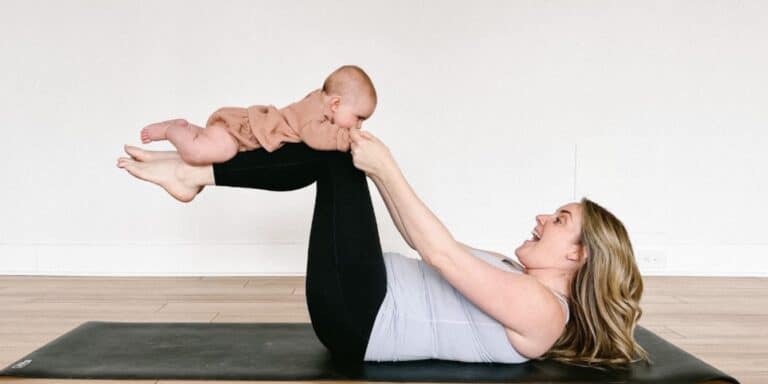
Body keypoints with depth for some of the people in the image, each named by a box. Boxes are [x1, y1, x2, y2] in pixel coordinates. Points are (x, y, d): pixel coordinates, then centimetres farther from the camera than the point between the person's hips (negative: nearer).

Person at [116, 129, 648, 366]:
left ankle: (198, 172, -5)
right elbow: (426, 242, 18)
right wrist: (379, 169, 13)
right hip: (367, 307, 9)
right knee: (333, 150, 5)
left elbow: (439, 252, -20)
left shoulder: (540, 311, -12)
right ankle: (200, 171, 4)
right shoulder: (518, 283, 17)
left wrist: (384, 167, -19)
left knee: (341, 157, -12)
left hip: (359, 318, -9)